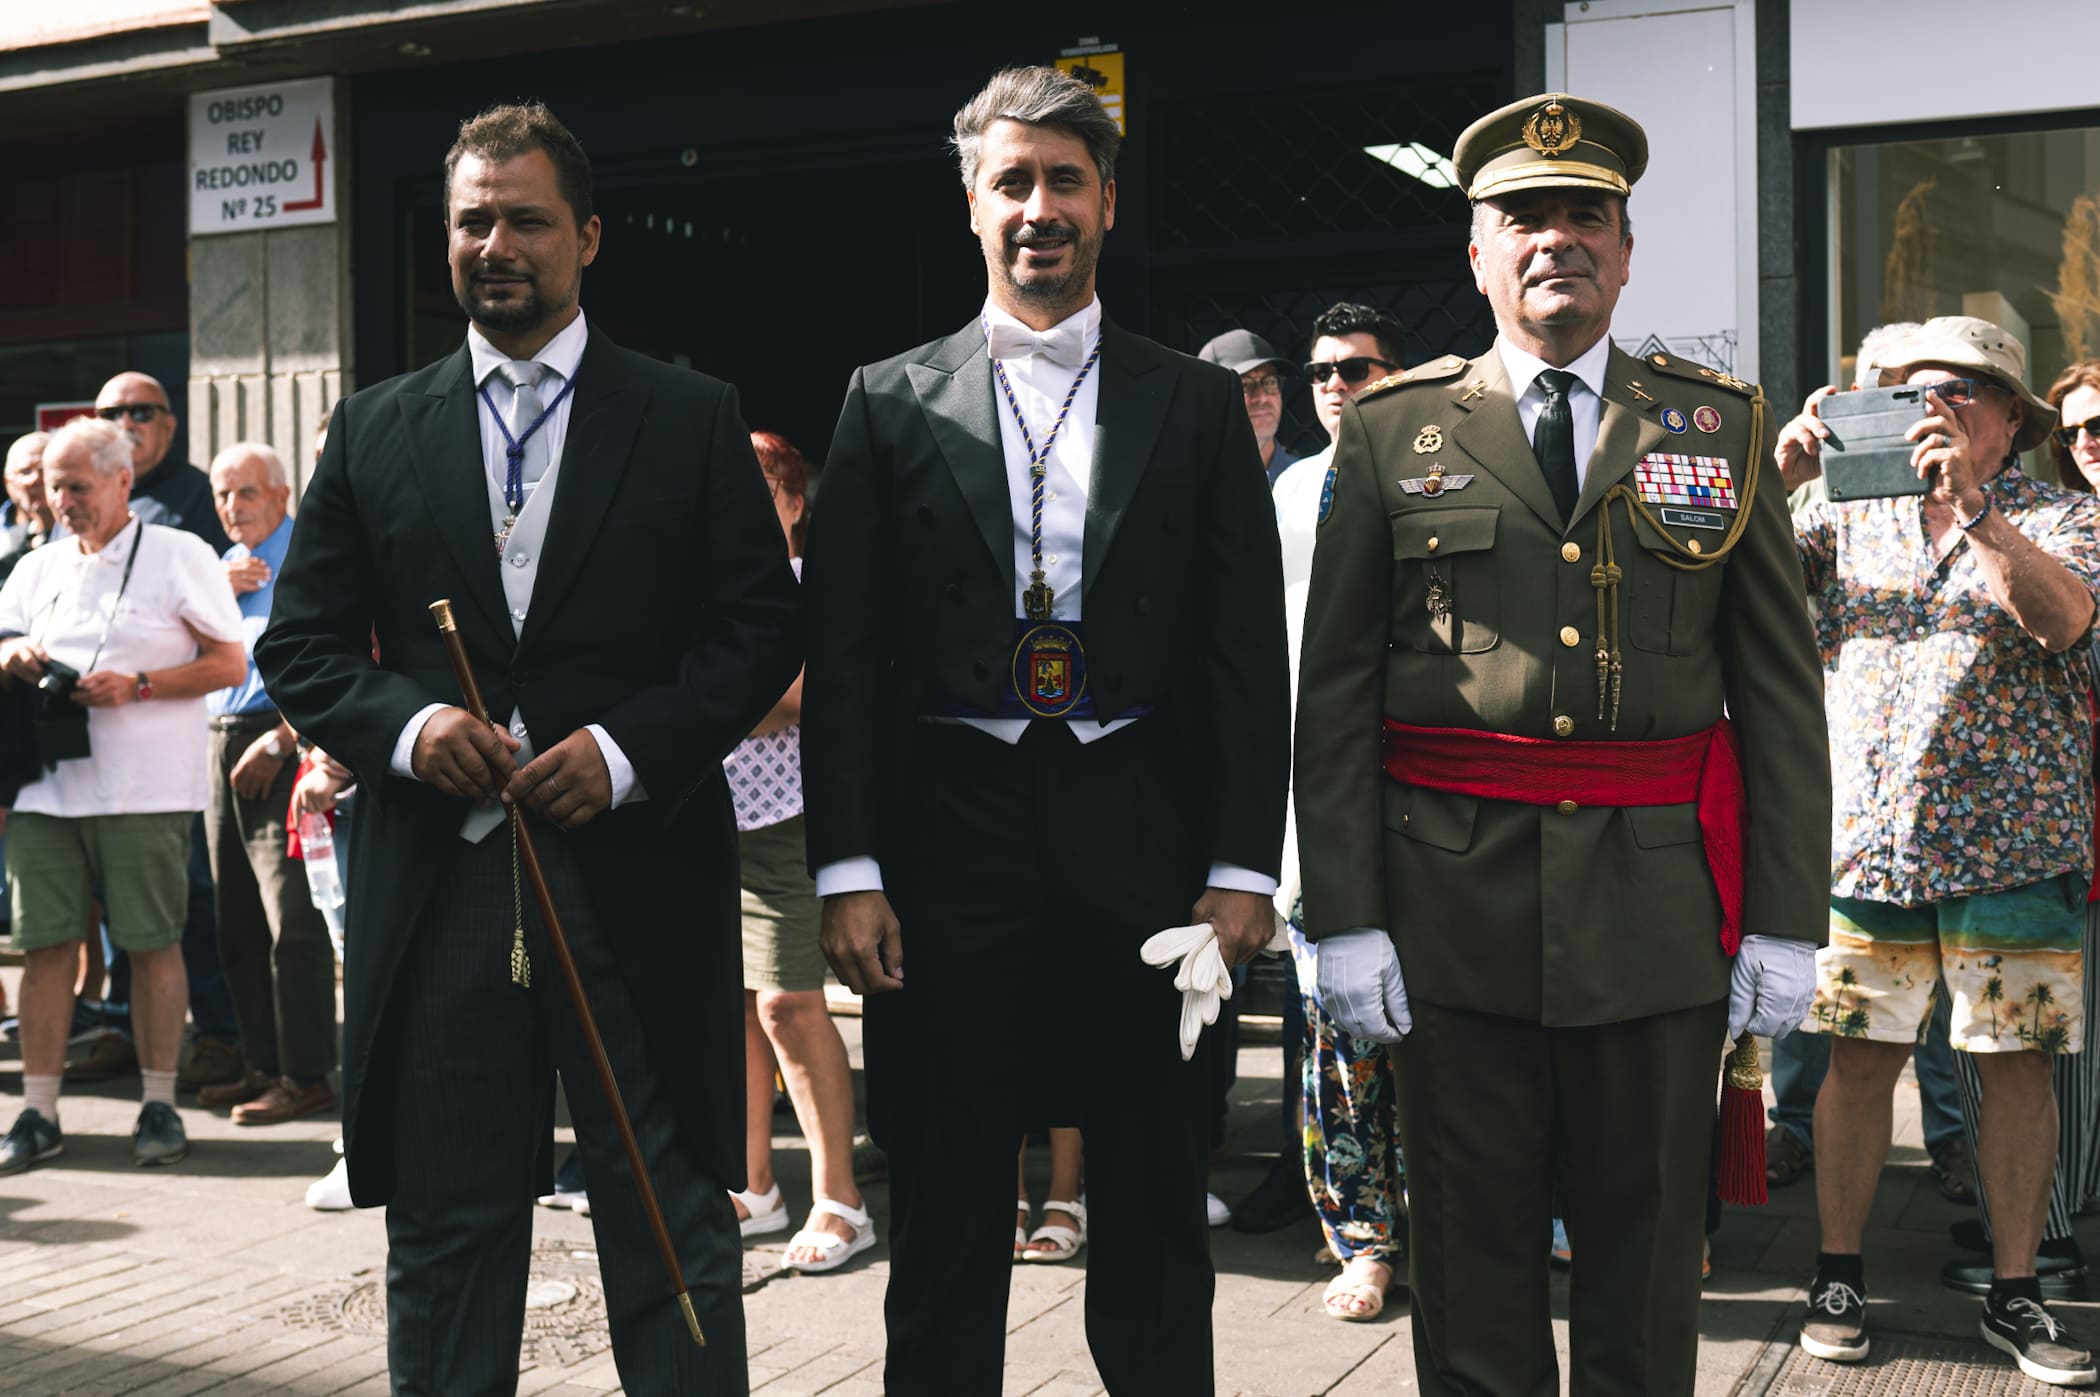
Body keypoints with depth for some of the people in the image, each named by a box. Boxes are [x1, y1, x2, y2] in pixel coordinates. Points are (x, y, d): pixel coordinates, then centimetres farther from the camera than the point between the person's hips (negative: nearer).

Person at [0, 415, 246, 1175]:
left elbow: (229, 662, -2)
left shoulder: (179, 556, 1)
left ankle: (159, 1105, 10)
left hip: (146, 789, -4)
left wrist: (136, 686, -14)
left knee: (153, 942, 0)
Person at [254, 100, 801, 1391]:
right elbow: (302, 643, 11)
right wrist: (403, 725, -9)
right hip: (437, 885, 2)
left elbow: (764, 629, 1)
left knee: (669, 1220, 6)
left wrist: (628, 748, -13)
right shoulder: (375, 432, 11)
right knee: (446, 1229, 10)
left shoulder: (694, 419, 5)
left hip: (639, 876, -2)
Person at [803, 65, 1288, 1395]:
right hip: (952, 846, 0)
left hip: (1144, 844, 1)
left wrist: (1244, 869, -4)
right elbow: (842, 655, 2)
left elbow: (1249, 654, 3)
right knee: (946, 1216, 8)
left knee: (1155, 1211, 11)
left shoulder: (1198, 405, 7)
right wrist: (849, 869, -5)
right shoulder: (891, 403, 6)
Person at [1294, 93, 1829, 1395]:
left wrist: (1787, 920, -1)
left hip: (1659, 889, 1)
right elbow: (1334, 691, 2)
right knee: (1471, 1245, 8)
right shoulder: (1395, 431, 5)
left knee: (1649, 1245, 11)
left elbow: (1783, 687, 5)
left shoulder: (1722, 424, 8)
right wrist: (1343, 915, -5)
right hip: (1455, 893, -1)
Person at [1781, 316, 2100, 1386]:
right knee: (1858, 1054, 2)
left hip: (2013, 844, -1)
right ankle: (1838, 1274, 15)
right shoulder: (1850, 516, 12)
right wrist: (1777, 475, -10)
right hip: (1867, 840, 1)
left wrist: (1970, 498, -21)